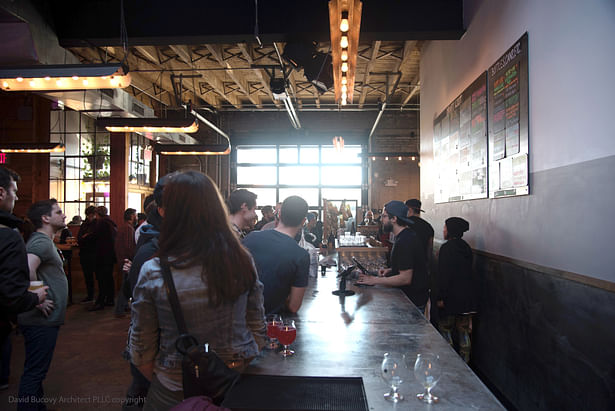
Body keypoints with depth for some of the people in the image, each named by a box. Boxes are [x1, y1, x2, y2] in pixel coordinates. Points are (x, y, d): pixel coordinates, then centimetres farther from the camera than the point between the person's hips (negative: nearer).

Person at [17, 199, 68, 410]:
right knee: (34, 372, -1)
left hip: (44, 319, 10)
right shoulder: (42, 243, -18)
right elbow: (26, 270, -35)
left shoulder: (44, 241, 14)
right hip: (42, 320, -10)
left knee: (36, 370, 20)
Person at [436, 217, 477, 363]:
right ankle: (464, 363, 21)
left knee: (445, 328, 5)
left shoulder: (447, 248, -15)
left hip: (452, 296, -7)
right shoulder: (466, 247, 9)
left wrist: (441, 297, -15)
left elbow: (444, 274, -18)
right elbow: (468, 271, 14)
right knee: (463, 330, 14)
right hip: (468, 296, 7)